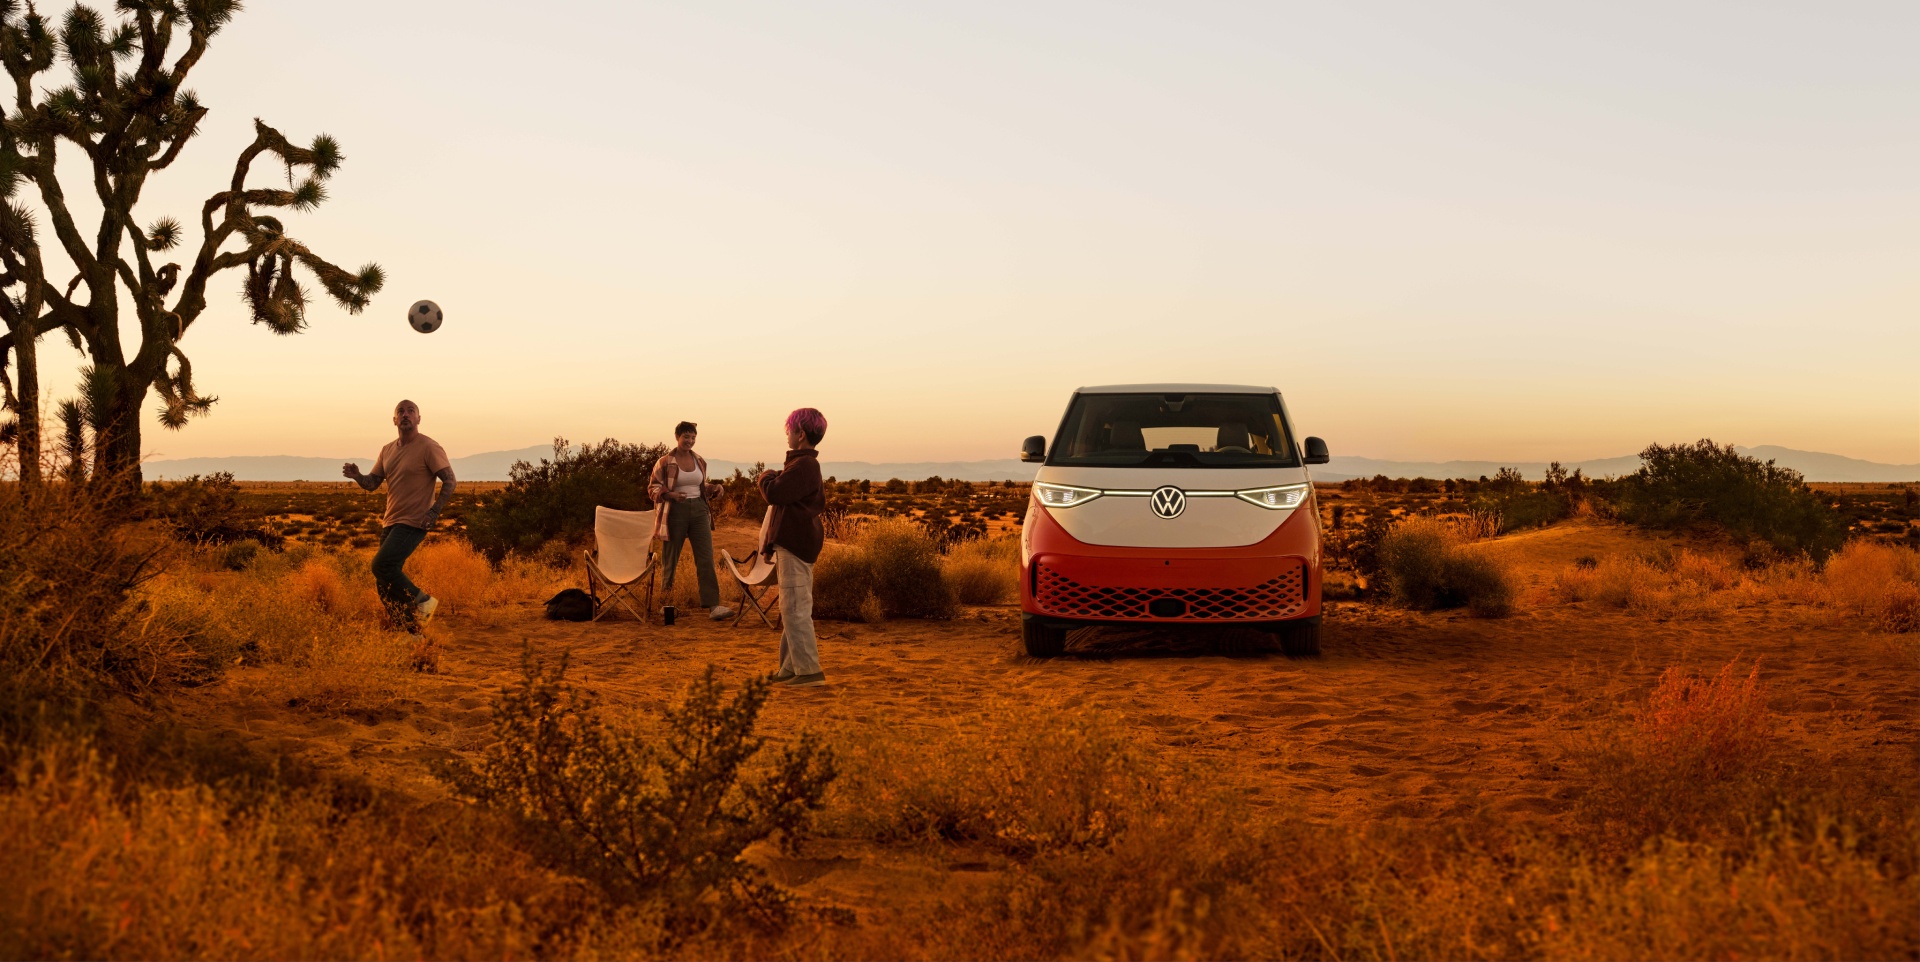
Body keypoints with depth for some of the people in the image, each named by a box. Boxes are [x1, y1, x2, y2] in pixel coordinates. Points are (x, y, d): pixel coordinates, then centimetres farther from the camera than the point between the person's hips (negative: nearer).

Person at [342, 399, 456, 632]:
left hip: (413, 523, -8)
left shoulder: (429, 447, -9)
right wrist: (356, 476, -11)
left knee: (381, 565, -23)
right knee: (384, 585, 6)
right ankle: (410, 632, 13)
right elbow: (372, 482, 12)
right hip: (390, 523, 8)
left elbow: (449, 481, -11)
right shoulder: (387, 450, 13)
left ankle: (422, 600, -7)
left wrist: (434, 512, -21)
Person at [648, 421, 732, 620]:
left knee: (706, 558, -6)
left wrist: (713, 488, 1)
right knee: (670, 560, 5)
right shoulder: (665, 462, -3)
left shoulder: (699, 461, 11)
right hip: (676, 512, -3)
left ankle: (713, 606, -11)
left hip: (699, 510, 4)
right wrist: (670, 495, -19)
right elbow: (652, 489, -2)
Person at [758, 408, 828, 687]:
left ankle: (809, 670, -11)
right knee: (792, 611, 14)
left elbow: (774, 494, -24)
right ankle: (790, 669, 20)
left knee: (795, 611, -11)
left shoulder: (803, 466, -17)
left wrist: (766, 476, -3)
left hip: (795, 548, -11)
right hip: (795, 545, 11)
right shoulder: (808, 464, 17)